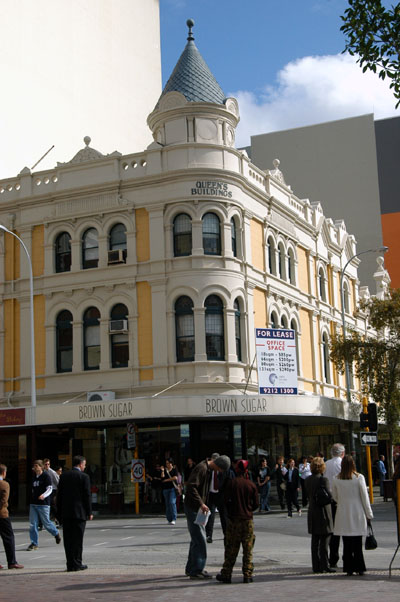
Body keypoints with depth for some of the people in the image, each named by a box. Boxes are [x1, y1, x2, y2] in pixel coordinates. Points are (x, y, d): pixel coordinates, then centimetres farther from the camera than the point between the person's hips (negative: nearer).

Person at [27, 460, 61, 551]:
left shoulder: (46, 476, -8)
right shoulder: (34, 476, 12)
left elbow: (50, 489, -14)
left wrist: (44, 495, -31)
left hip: (43, 504, -6)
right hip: (33, 503, 6)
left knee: (46, 523, 3)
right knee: (32, 524, 0)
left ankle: (56, 533, 30)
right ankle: (34, 543, 5)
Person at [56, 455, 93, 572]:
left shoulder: (64, 476, 7)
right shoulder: (84, 477, -6)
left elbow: (59, 495, 8)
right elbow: (87, 496, -7)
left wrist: (59, 513, 13)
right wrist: (89, 512, 0)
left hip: (66, 513, 4)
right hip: (79, 512, -4)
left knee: (68, 539, 7)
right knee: (77, 539, 0)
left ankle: (70, 563, 8)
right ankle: (76, 564, 1)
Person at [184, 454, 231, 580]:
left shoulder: (208, 469, 12)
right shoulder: (202, 468, -20)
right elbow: (191, 486, -29)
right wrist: (201, 504, -30)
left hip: (198, 508, 10)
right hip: (192, 508, -10)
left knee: (197, 538, 16)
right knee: (200, 539, -9)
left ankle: (191, 568, 24)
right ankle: (196, 570, -5)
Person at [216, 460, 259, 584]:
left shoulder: (232, 482, -5)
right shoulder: (251, 484, -1)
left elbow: (227, 500, -7)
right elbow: (256, 504, 1)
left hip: (234, 519, -1)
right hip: (248, 520, 1)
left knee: (231, 550, 6)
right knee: (248, 549, 7)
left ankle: (226, 575, 8)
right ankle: (247, 575, 6)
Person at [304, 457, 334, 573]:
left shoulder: (307, 480, 6)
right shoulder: (323, 479, -15)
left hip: (312, 512, 7)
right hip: (323, 513, -7)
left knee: (315, 541, 10)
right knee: (324, 541, -2)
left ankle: (316, 566, 13)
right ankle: (324, 566, -2)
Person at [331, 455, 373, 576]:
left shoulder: (336, 479, -1)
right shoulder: (359, 478, -8)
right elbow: (364, 497, -4)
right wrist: (369, 514, 4)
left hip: (343, 514, 2)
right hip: (357, 513, -2)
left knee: (347, 543, 7)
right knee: (357, 543, 5)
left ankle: (348, 569, 8)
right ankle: (359, 568, 8)